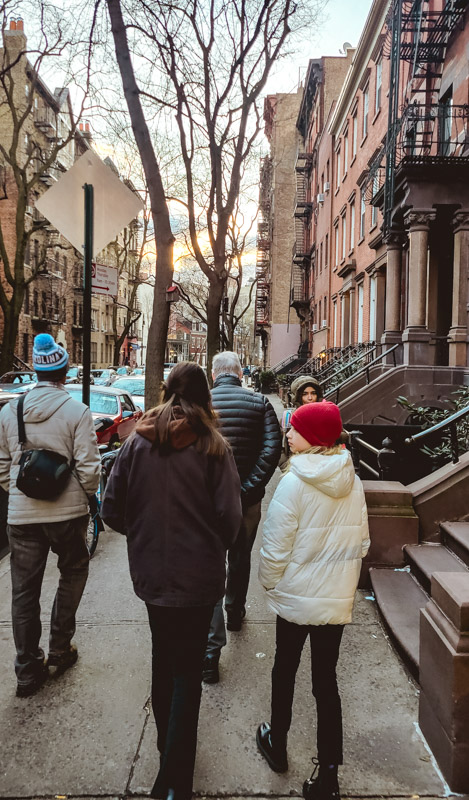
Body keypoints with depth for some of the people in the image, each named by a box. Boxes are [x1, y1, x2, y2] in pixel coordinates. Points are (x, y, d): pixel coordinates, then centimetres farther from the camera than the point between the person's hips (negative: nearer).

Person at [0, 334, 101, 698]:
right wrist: (87, 494, 5)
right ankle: (60, 647, 26)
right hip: (68, 511, -2)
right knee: (73, 572, 22)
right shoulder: (77, 411, -11)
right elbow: (89, 468, -13)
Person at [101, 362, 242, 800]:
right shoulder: (213, 447, -12)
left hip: (150, 572, 3)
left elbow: (111, 509, -4)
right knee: (187, 669, 10)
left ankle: (166, 742, 44)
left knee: (163, 657, 25)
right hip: (197, 577, -3)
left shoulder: (137, 442, -5)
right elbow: (229, 515, -14)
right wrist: (215, 548, 6)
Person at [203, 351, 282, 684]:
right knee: (241, 559, 24)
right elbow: (272, 447, -12)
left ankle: (212, 648, 1)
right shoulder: (259, 402, -3)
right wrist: (250, 487, -12)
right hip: (247, 500, 2)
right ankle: (235, 612, 45)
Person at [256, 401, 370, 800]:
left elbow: (276, 546, -16)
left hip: (296, 597, -3)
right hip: (338, 598, 3)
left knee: (285, 669, 19)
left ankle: (277, 743, 40)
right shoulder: (353, 482, -5)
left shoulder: (294, 483, -20)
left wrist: (270, 583, 2)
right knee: (326, 680, 14)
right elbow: (361, 542, 5)